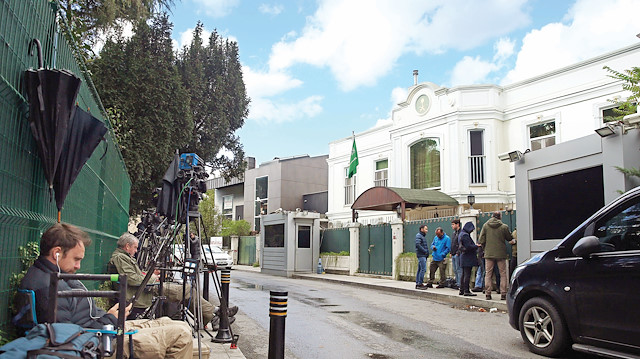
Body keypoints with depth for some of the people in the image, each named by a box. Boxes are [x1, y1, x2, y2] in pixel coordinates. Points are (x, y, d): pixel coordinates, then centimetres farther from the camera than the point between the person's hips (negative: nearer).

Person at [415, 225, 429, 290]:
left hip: (423, 255, 10)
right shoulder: (418, 235, -9)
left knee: (420, 269, 10)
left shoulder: (422, 236, 21)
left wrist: (427, 252, 8)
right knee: (423, 269, -13)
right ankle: (420, 284, -12)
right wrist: (425, 251, -17)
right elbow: (417, 245, -22)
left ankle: (417, 284, 14)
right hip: (421, 255, -10)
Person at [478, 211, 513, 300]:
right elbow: (510, 238, 6)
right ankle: (503, 294, 5)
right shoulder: (504, 227, -7)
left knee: (488, 274, 7)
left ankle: (488, 294, 5)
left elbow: (481, 240, -3)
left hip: (488, 254, 2)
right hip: (501, 254, -1)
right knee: (503, 274, 8)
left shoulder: (485, 225, -2)